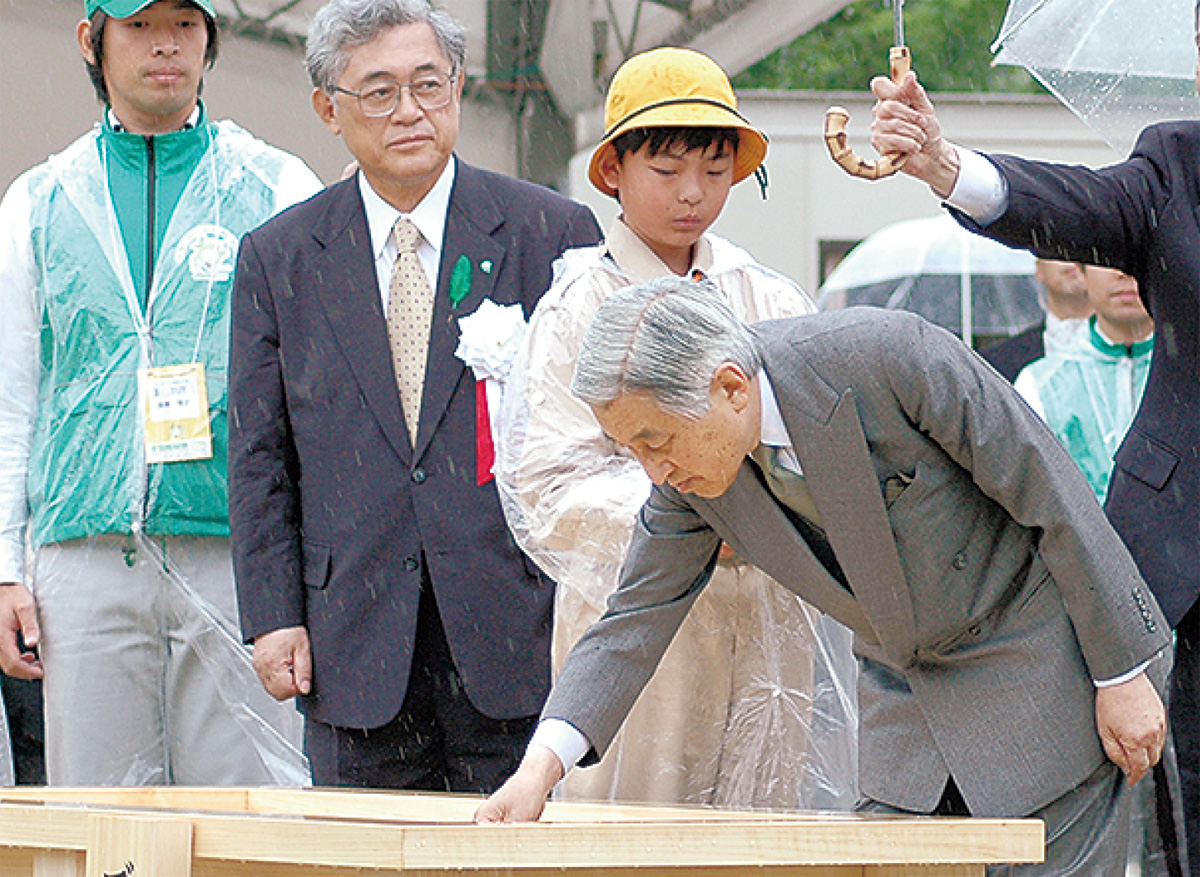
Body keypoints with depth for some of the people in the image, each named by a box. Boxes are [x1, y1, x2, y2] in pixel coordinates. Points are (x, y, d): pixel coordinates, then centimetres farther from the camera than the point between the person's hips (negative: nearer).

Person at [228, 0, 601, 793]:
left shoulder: (552, 235, 3)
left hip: (517, 634, -1)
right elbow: (260, 460, 9)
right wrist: (273, 618, 0)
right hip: (357, 644, 2)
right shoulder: (278, 259, 9)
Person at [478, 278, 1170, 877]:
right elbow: (634, 624, -2)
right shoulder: (686, 473, -11)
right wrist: (541, 765, -17)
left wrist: (1123, 675, -16)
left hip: (1043, 655, -5)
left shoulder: (888, 355, -29)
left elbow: (1052, 494, -20)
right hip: (906, 684, 6)